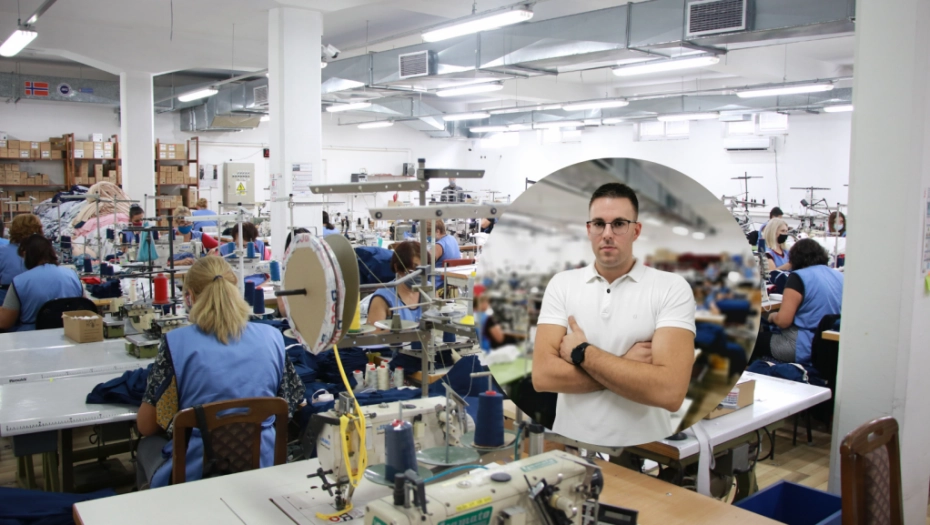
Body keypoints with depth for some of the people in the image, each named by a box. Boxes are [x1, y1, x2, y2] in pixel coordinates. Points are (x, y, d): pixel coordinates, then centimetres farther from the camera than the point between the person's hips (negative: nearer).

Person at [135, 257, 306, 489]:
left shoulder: (177, 343, -12)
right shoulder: (271, 336, -4)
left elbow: (145, 426, -4)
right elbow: (297, 404, 7)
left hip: (194, 476, -2)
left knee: (149, 444, 28)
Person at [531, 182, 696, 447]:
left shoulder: (672, 288, -9)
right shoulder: (561, 284, -1)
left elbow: (669, 392, -21)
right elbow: (543, 375, -12)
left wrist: (581, 352, -15)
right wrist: (629, 367, -16)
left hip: (643, 451, -1)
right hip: (570, 443, 2)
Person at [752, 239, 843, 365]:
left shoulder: (799, 277, -15)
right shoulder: (840, 276, 6)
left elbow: (783, 321, -19)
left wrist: (773, 316, 3)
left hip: (805, 349, -8)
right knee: (768, 332, 25)